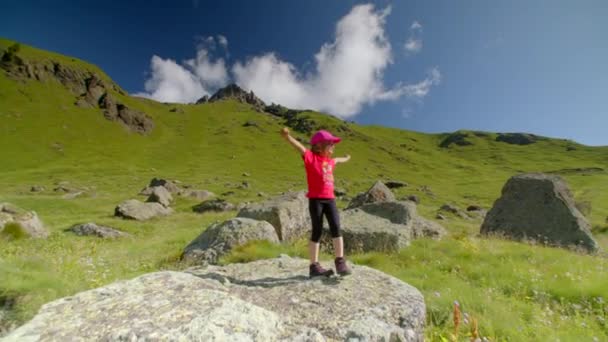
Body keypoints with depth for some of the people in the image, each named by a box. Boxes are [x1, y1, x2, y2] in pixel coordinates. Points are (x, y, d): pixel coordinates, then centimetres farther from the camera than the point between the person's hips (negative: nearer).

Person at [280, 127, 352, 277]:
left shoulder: (329, 160, 19)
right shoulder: (311, 157, -3)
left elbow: (336, 160, 43)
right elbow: (299, 147, -19)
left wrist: (345, 158, 64)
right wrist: (287, 136, -36)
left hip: (330, 199, 6)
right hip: (315, 199, -6)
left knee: (336, 228, -1)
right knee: (317, 231, 0)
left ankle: (340, 262, 9)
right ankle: (314, 266, 12)